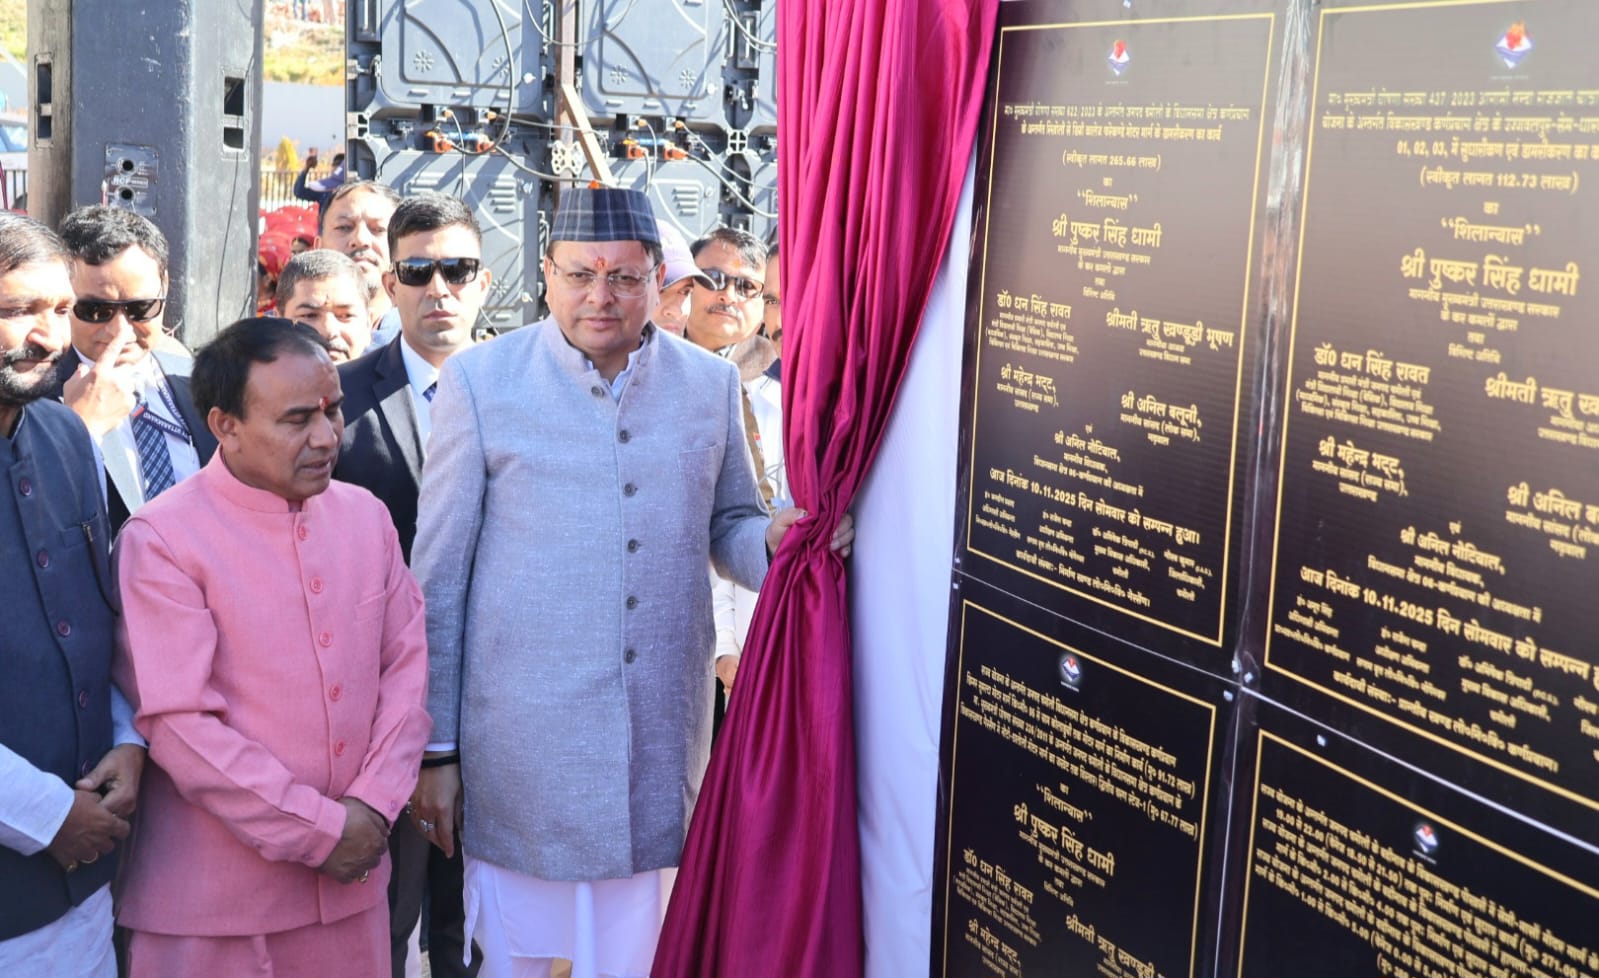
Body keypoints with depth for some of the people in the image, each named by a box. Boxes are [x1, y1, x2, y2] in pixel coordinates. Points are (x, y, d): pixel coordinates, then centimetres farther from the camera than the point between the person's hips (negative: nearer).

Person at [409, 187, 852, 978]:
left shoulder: (710, 384, 5)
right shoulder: (480, 379, -3)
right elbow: (437, 576, -1)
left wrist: (776, 540, -9)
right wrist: (434, 747, -1)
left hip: (660, 735, 3)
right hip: (521, 737, -2)